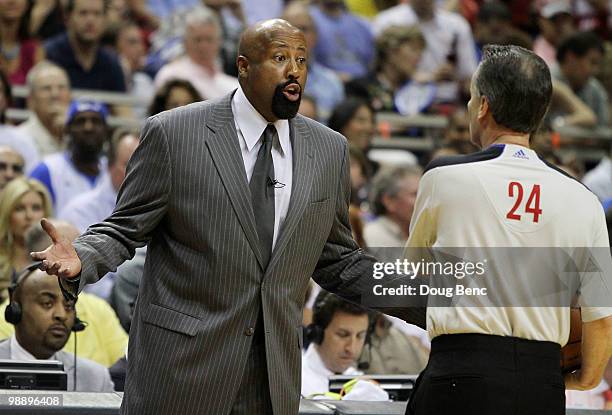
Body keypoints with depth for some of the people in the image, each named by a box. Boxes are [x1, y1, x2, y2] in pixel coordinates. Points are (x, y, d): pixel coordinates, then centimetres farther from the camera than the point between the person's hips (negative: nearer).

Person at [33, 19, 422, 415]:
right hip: (180, 364, -3)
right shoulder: (173, 133, -6)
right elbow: (124, 230, -1)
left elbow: (336, 260, 13)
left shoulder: (329, 150, 7)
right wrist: (79, 260, -22)